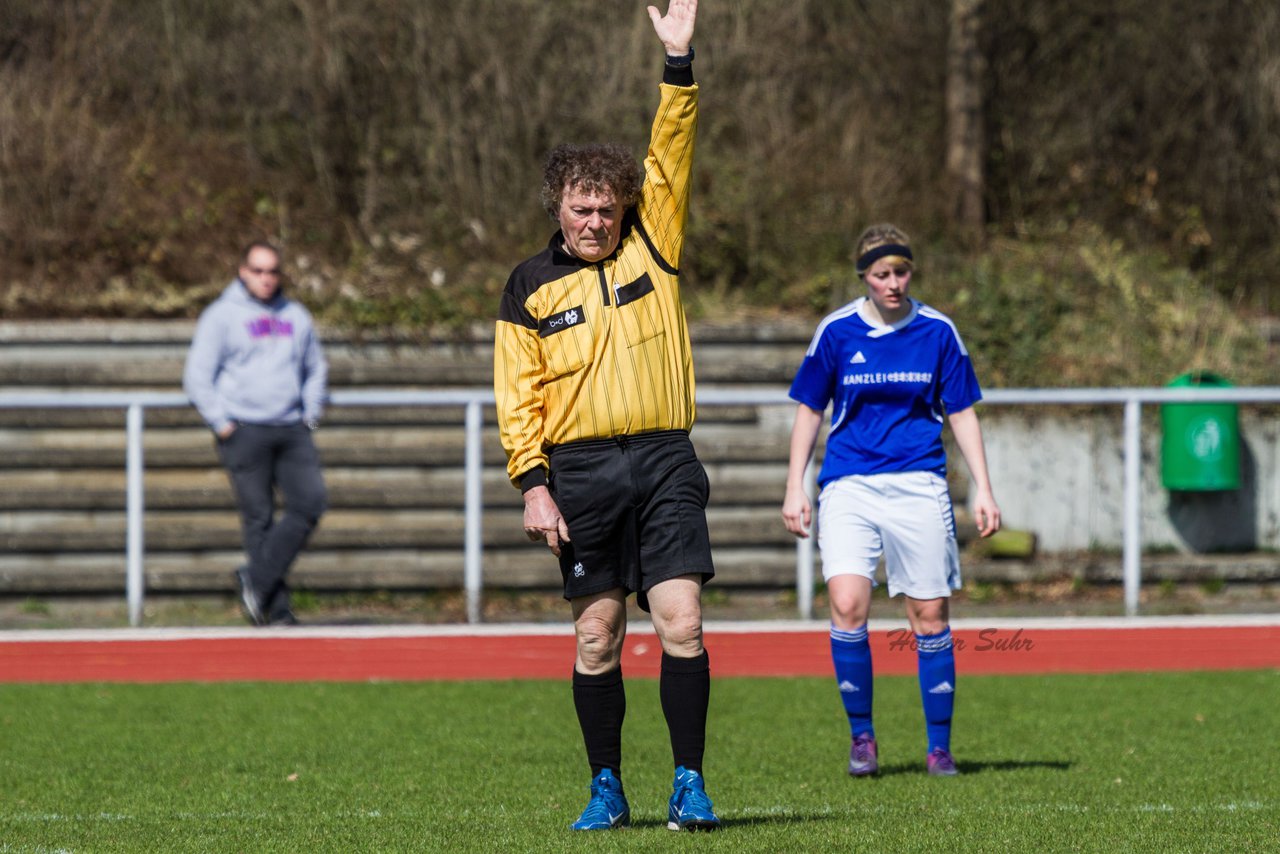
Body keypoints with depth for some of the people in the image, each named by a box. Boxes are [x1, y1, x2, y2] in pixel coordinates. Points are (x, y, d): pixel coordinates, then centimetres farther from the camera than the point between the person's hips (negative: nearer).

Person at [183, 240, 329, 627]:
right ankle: (276, 609, -2)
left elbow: (316, 369, 29)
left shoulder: (296, 316, 16)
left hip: (292, 431, 4)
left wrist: (310, 414, 16)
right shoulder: (222, 316, 1)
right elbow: (197, 376, -1)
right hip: (244, 431, -4)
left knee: (310, 503, -12)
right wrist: (221, 423, -7)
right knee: (259, 519, -5)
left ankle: (256, 580, -2)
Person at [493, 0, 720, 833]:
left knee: (681, 622, -9)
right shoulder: (532, 286, 6)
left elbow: (671, 159, 0)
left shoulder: (653, 246, 9)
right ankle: (607, 788, 11)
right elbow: (517, 392, 4)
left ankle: (690, 783, -4)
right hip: (581, 469, 0)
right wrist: (533, 484, -5)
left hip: (665, 460, 0)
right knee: (597, 634, 3)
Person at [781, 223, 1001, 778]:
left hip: (919, 485, 1)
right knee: (847, 605, -17)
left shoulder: (937, 332, 4)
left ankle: (939, 747, 12)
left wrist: (983, 489, 3)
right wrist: (795, 488, 5)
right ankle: (861, 735, -2)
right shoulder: (837, 331, 2)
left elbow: (962, 414, 10)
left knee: (930, 614, 1)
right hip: (848, 487, -1)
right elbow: (809, 410, 11)